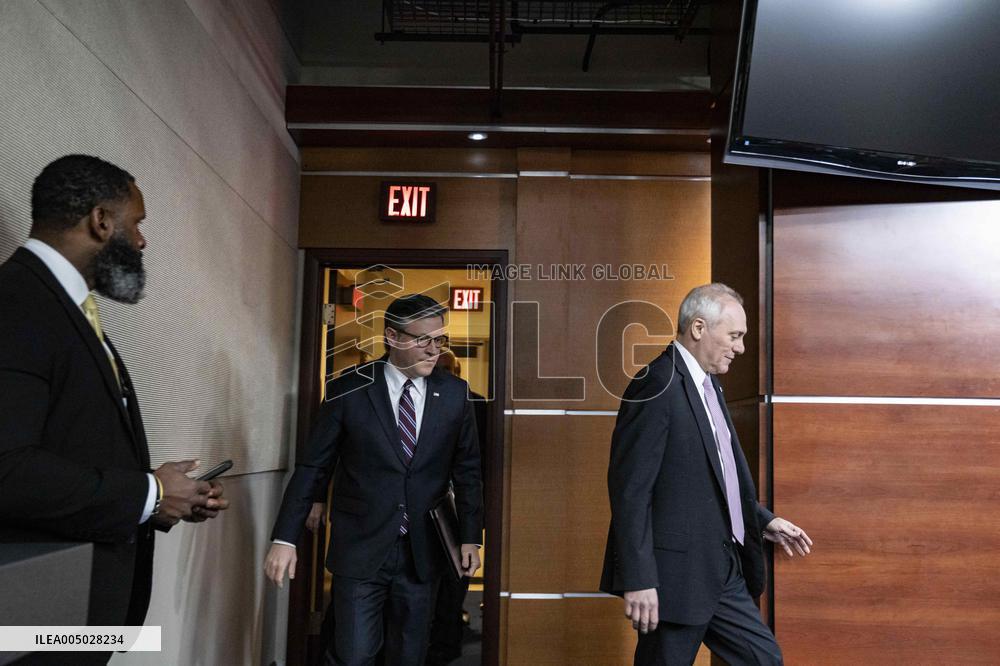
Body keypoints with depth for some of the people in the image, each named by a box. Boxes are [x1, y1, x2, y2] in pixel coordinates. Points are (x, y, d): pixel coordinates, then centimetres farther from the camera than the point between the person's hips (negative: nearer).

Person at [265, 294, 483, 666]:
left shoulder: (454, 394, 1)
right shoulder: (349, 390, -6)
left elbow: (467, 471, 7)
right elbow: (312, 467, -3)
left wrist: (470, 538, 4)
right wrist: (284, 538, -6)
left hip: (422, 554, 3)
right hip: (360, 550, -2)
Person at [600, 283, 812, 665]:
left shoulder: (708, 385, 13)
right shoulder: (658, 386, -17)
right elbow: (630, 488, -21)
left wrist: (764, 522, 20)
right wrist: (639, 580, -23)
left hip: (721, 570, 9)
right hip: (676, 573, -9)